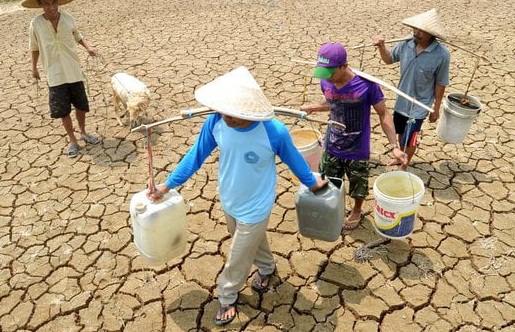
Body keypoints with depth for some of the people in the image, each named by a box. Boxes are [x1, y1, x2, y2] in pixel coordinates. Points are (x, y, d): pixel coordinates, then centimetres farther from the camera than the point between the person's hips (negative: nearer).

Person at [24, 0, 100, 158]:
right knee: (63, 110, 4)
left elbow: (77, 36, 12)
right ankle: (72, 140, 21)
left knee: (81, 105, 12)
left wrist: (88, 47, -6)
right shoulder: (35, 23, -10)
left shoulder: (68, 18, -6)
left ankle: (83, 132, 36)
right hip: (55, 75, -2)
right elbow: (34, 47, 5)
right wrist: (34, 67, 13)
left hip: (74, 71, 2)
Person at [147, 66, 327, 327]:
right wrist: (168, 184, -2)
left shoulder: (274, 132, -33)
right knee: (252, 241, 31)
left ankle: (227, 298, 46)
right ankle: (267, 267, 63)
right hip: (228, 202, 4)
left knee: (237, 259, 16)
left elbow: (293, 159, -12)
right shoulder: (215, 122, -23)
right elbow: (196, 155, -7)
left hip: (254, 208, -4)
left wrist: (312, 182, 5)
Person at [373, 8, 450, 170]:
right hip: (401, 101, 5)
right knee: (401, 133, 24)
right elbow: (389, 59, 6)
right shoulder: (406, 44, -12)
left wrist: (436, 109, -5)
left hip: (419, 106, -5)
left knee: (408, 140, 6)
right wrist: (381, 47, -14)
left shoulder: (441, 55, -22)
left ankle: (404, 166, 32)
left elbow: (440, 84, -12)